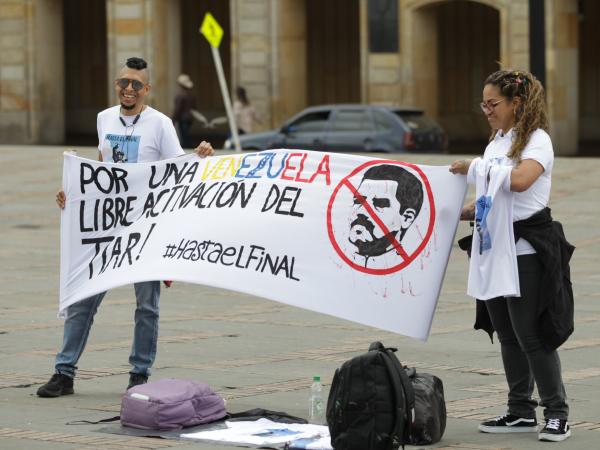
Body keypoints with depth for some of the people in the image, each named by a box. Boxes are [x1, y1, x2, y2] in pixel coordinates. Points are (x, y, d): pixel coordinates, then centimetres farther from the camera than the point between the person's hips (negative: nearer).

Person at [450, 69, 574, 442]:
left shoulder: (537, 140, -10)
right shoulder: (497, 142, 16)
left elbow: (519, 180, -29)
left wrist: (475, 167, -19)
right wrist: (460, 213, 4)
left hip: (527, 250, -8)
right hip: (495, 247, 8)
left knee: (531, 334, -6)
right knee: (506, 334, 10)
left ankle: (557, 414, 2)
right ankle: (521, 411, 18)